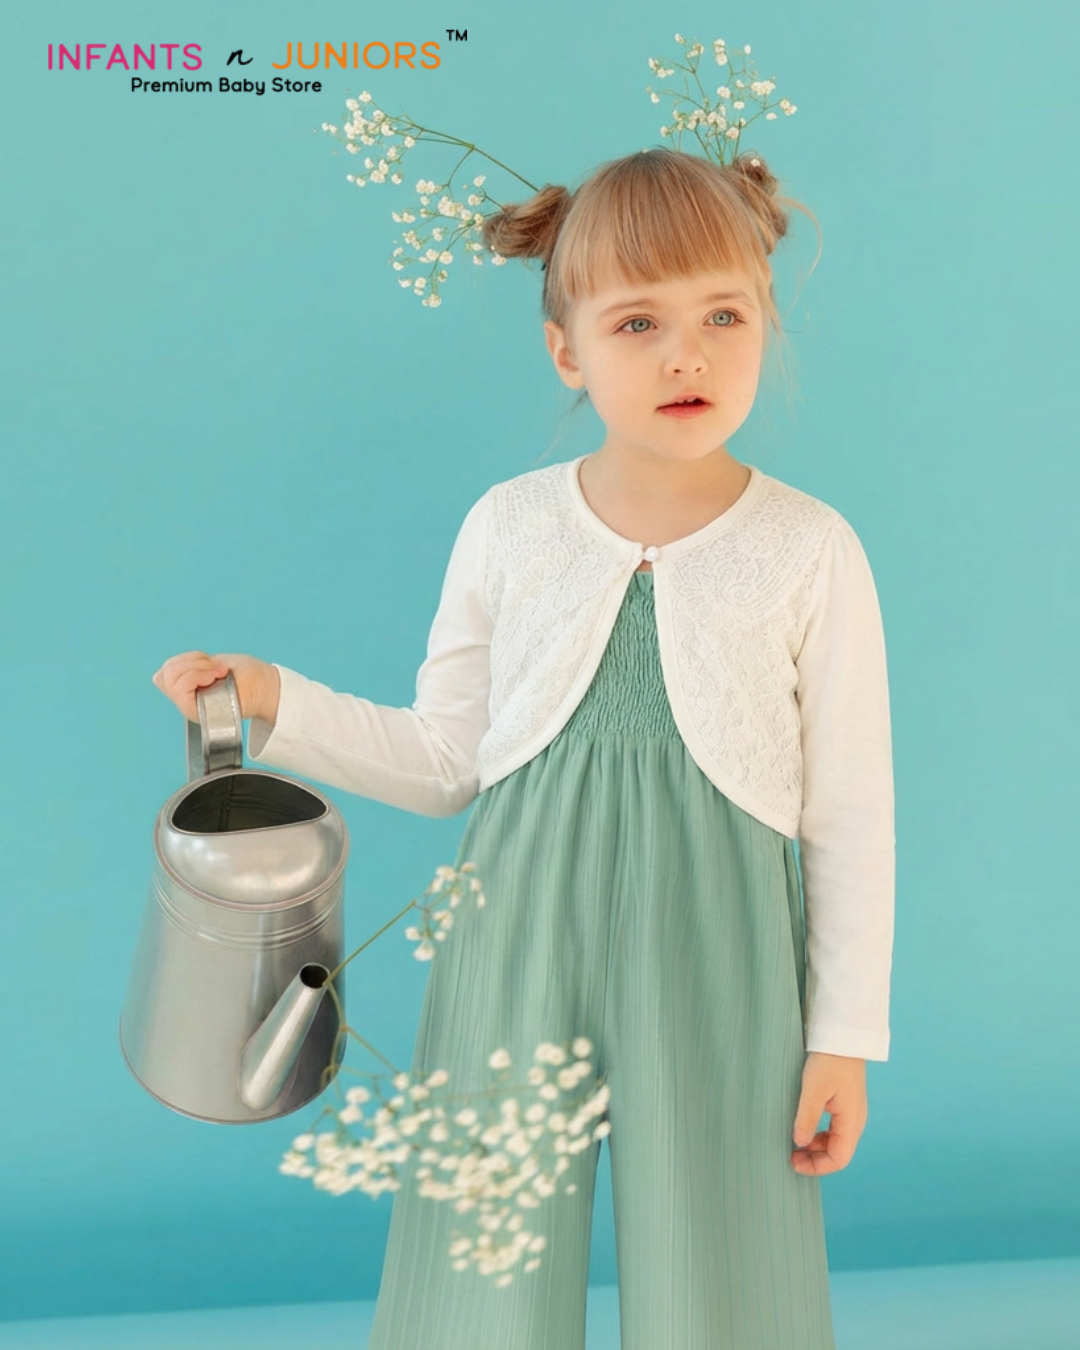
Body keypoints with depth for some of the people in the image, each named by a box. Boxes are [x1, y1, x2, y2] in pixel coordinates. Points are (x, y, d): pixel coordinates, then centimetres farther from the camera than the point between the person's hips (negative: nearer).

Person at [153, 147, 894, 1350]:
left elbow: (849, 817, -2)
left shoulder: (811, 552, -7)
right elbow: (444, 761, 6)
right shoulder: (509, 527, -1)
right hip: (519, 949, 2)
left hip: (711, 971, -1)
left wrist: (843, 1037, 0)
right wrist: (276, 703, -5)